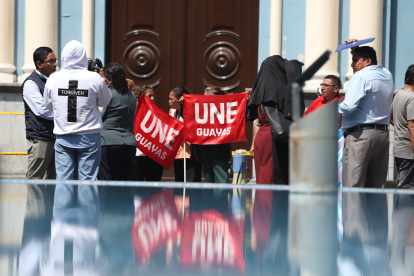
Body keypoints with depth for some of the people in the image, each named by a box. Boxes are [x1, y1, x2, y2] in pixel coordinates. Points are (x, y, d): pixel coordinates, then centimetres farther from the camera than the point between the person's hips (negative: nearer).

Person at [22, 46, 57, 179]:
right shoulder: (30, 83, -8)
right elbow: (41, 110, -16)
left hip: (55, 137, 8)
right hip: (40, 138, -8)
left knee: (54, 180, 10)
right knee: (34, 180, -6)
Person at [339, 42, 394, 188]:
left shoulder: (360, 76, -9)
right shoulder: (387, 75, 16)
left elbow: (349, 106, -20)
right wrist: (357, 49, 37)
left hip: (360, 134, -8)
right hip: (383, 133, 8)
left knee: (353, 186, -10)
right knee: (375, 186, 8)